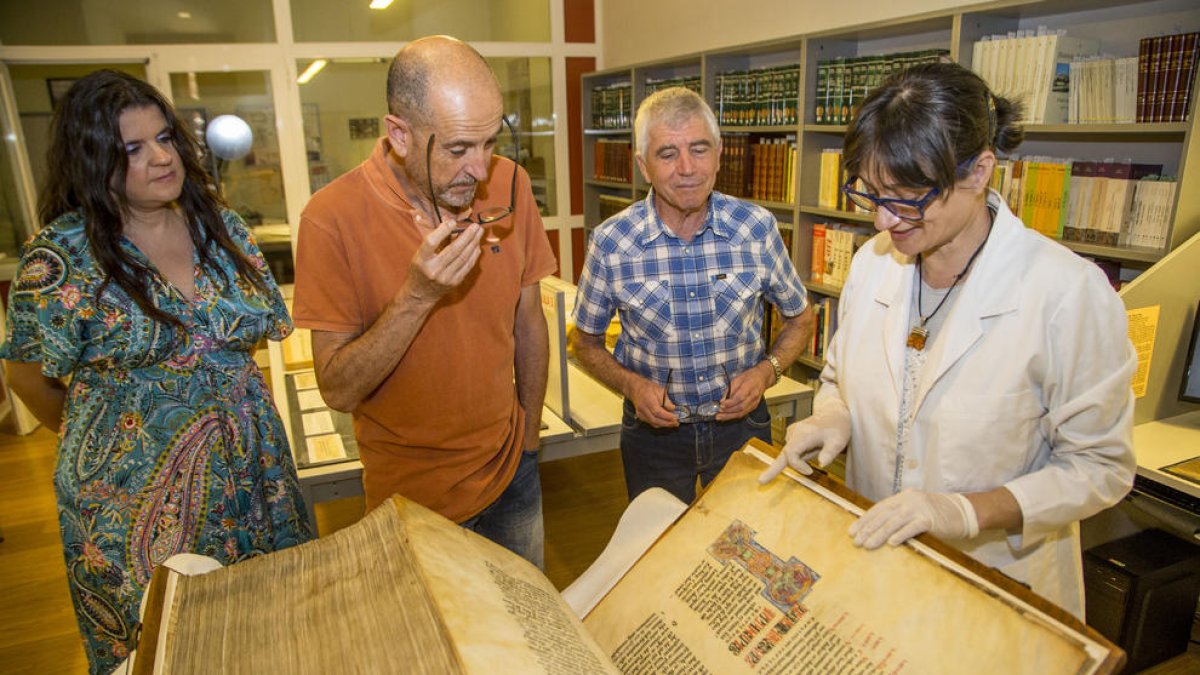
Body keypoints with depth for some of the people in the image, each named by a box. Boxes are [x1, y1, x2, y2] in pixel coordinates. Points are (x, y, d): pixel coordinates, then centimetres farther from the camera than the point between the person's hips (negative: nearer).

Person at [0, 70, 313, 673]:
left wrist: (242, 416, 8)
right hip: (135, 500, -3)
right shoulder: (59, 257, -11)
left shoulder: (223, 228, 2)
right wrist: (104, 441, 11)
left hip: (252, 472, 4)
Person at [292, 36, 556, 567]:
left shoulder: (509, 185, -9)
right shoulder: (333, 218, -20)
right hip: (409, 495, -3)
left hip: (510, 473, 4)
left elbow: (529, 324, 1)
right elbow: (338, 391, -19)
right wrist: (417, 295, -33)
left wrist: (529, 441, 7)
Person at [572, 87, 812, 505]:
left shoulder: (758, 227, -12)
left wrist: (766, 370, -14)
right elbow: (585, 342, -1)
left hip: (741, 421, 1)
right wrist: (631, 384, -18)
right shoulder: (610, 243, -15)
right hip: (655, 428, 0)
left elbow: (800, 319, 3)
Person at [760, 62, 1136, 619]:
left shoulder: (1069, 292, -21)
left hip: (999, 579, -4)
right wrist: (831, 418, -13)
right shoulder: (872, 262, -5)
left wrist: (967, 511, -28)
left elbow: (1100, 467, -15)